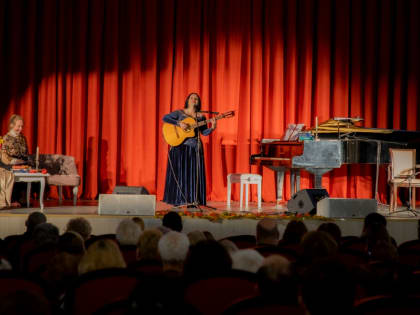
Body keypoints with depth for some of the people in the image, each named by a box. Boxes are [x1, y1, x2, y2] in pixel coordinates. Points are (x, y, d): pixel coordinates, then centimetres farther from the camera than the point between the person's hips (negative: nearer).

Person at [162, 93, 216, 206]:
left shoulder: (201, 116, 11)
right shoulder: (179, 113, 4)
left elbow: (204, 132, 6)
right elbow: (165, 118, -7)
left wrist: (212, 128, -14)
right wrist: (179, 123, -17)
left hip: (195, 147, 3)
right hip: (180, 146, -3)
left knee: (195, 173, -2)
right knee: (179, 172, -3)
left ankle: (194, 200, 1)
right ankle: (177, 200, 3)